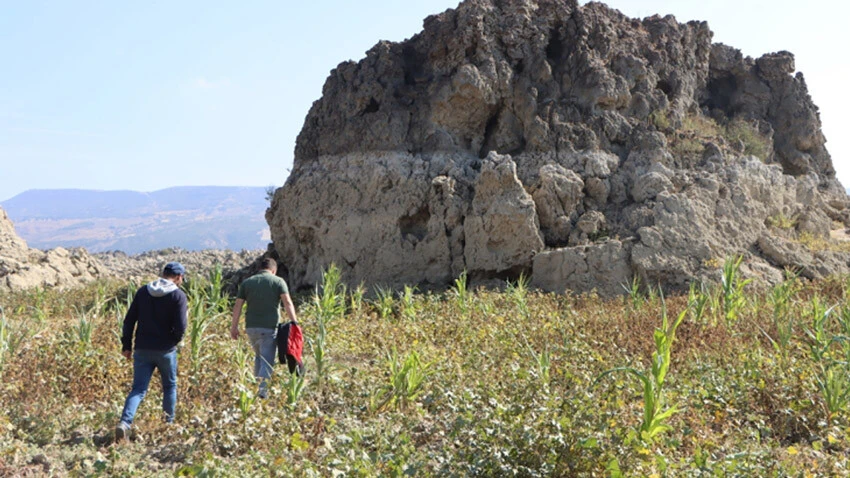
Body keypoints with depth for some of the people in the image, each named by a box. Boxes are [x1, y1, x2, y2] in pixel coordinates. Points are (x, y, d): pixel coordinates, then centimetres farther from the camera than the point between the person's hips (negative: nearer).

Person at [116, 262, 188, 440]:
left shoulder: (143, 291, 6)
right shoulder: (178, 295, -8)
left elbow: (129, 320, 5)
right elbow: (180, 327, -14)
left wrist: (126, 345, 10)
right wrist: (173, 341, 6)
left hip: (142, 349, 3)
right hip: (166, 350, -3)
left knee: (138, 389, 3)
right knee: (170, 387, 17)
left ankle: (125, 422, -17)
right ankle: (168, 424, 23)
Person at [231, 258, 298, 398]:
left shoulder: (246, 282, 10)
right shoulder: (278, 281, 1)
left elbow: (237, 306, 7)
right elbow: (287, 303, -10)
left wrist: (234, 327, 10)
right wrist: (294, 323, -13)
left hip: (251, 326, 4)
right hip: (270, 327, -4)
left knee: (258, 356, 22)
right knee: (267, 359, 0)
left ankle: (256, 385, 24)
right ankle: (262, 388, -10)